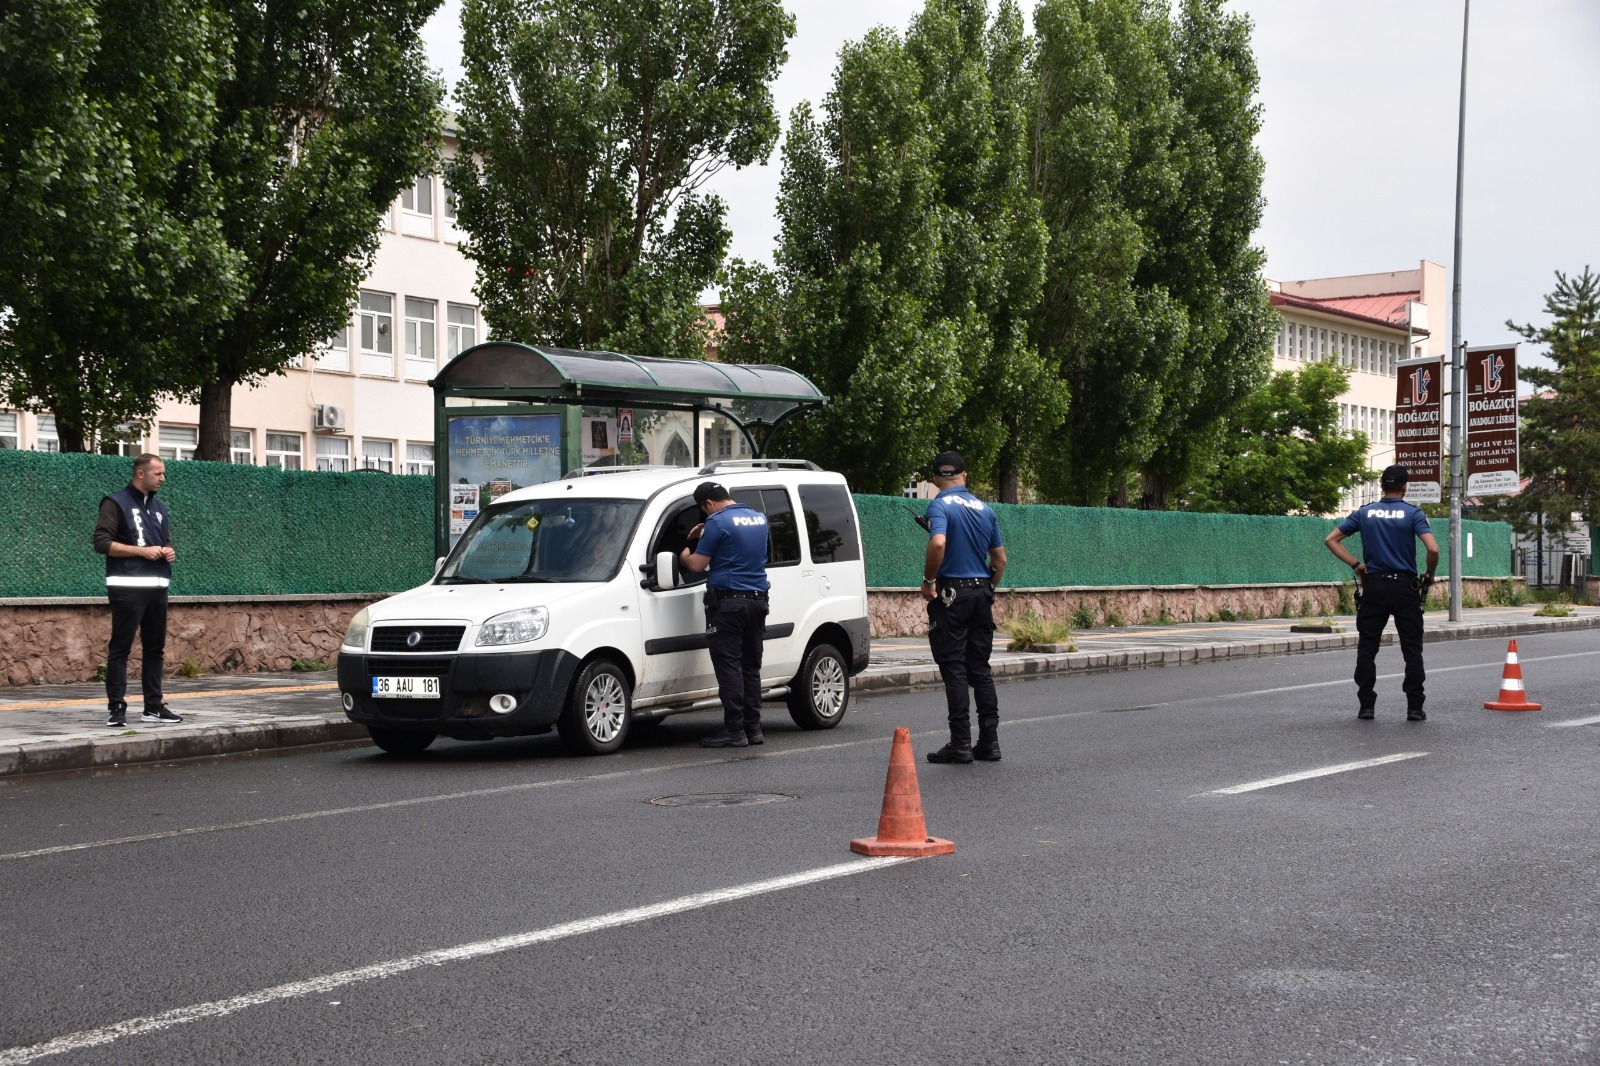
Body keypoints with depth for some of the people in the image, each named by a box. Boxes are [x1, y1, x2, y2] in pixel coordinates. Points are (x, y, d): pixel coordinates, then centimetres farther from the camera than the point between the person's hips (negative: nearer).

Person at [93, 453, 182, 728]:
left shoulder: (159, 507, 18)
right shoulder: (116, 503, -4)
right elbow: (102, 542, -13)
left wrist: (169, 552, 2)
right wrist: (142, 551, -16)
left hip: (157, 587, 7)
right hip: (127, 587, -7)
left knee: (155, 648, 8)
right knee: (120, 648, -5)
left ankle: (153, 706, 14)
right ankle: (116, 707, -4)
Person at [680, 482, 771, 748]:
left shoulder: (718, 522, -11)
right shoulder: (759, 518, 12)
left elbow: (696, 565, -8)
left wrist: (684, 555, 13)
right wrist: (706, 534, 28)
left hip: (727, 602, -7)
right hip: (757, 600, 7)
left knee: (728, 665, -5)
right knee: (750, 666, 13)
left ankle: (734, 730, -8)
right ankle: (753, 727, 13)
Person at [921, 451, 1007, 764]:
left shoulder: (940, 505, -9)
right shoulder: (985, 509, 11)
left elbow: (938, 542, -27)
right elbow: (1000, 558, 14)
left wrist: (929, 580, -15)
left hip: (951, 593, -6)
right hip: (981, 592, 6)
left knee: (954, 669, -3)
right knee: (980, 668, 11)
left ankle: (961, 743, -4)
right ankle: (989, 741, 9)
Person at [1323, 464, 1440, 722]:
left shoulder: (1364, 513, 4)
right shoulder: (1413, 513, -4)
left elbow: (1331, 540, 3)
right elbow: (1433, 549, -17)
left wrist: (1355, 565, 3)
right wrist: (1430, 575, 0)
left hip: (1373, 587, 2)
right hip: (1405, 587, -2)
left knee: (1367, 648, 7)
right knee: (1412, 650, 4)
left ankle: (1365, 705, 5)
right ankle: (1415, 708, 1)